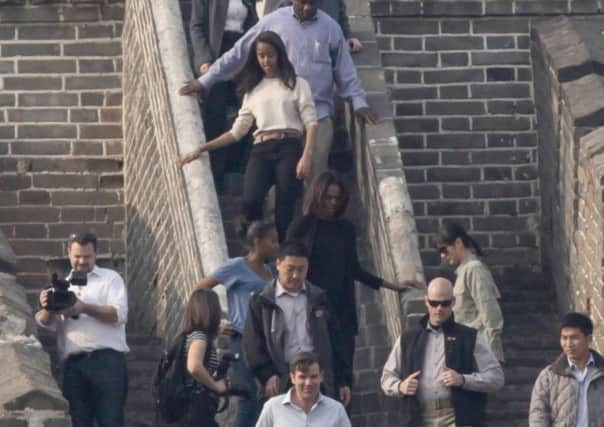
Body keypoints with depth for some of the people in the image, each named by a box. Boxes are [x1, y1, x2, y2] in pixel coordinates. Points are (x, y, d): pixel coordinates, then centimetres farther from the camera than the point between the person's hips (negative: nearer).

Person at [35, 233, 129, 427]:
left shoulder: (110, 278, 12)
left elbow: (119, 314, -3)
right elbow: (47, 323, 9)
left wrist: (85, 308, -16)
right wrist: (47, 307, -14)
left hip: (107, 360, -3)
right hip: (73, 364, 3)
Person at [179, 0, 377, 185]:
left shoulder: (330, 27, 5)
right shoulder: (273, 22, 1)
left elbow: (345, 71, 10)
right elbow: (238, 53, 6)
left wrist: (359, 102, 0)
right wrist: (205, 81, 7)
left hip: (319, 115, 0)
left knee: (317, 172, -3)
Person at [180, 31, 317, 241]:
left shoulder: (296, 84, 12)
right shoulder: (254, 90, 23)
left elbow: (311, 123, 2)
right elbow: (237, 131, 23)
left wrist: (306, 157, -13)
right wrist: (201, 149, 16)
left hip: (288, 148, -2)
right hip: (260, 152, 2)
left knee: (284, 212, -14)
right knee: (250, 202, -24)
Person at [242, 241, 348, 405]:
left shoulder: (319, 299, 13)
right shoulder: (262, 302, 3)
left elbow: (334, 341, 15)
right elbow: (252, 344, -1)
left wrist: (341, 381, 10)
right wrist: (267, 375, -13)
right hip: (282, 382, -3)